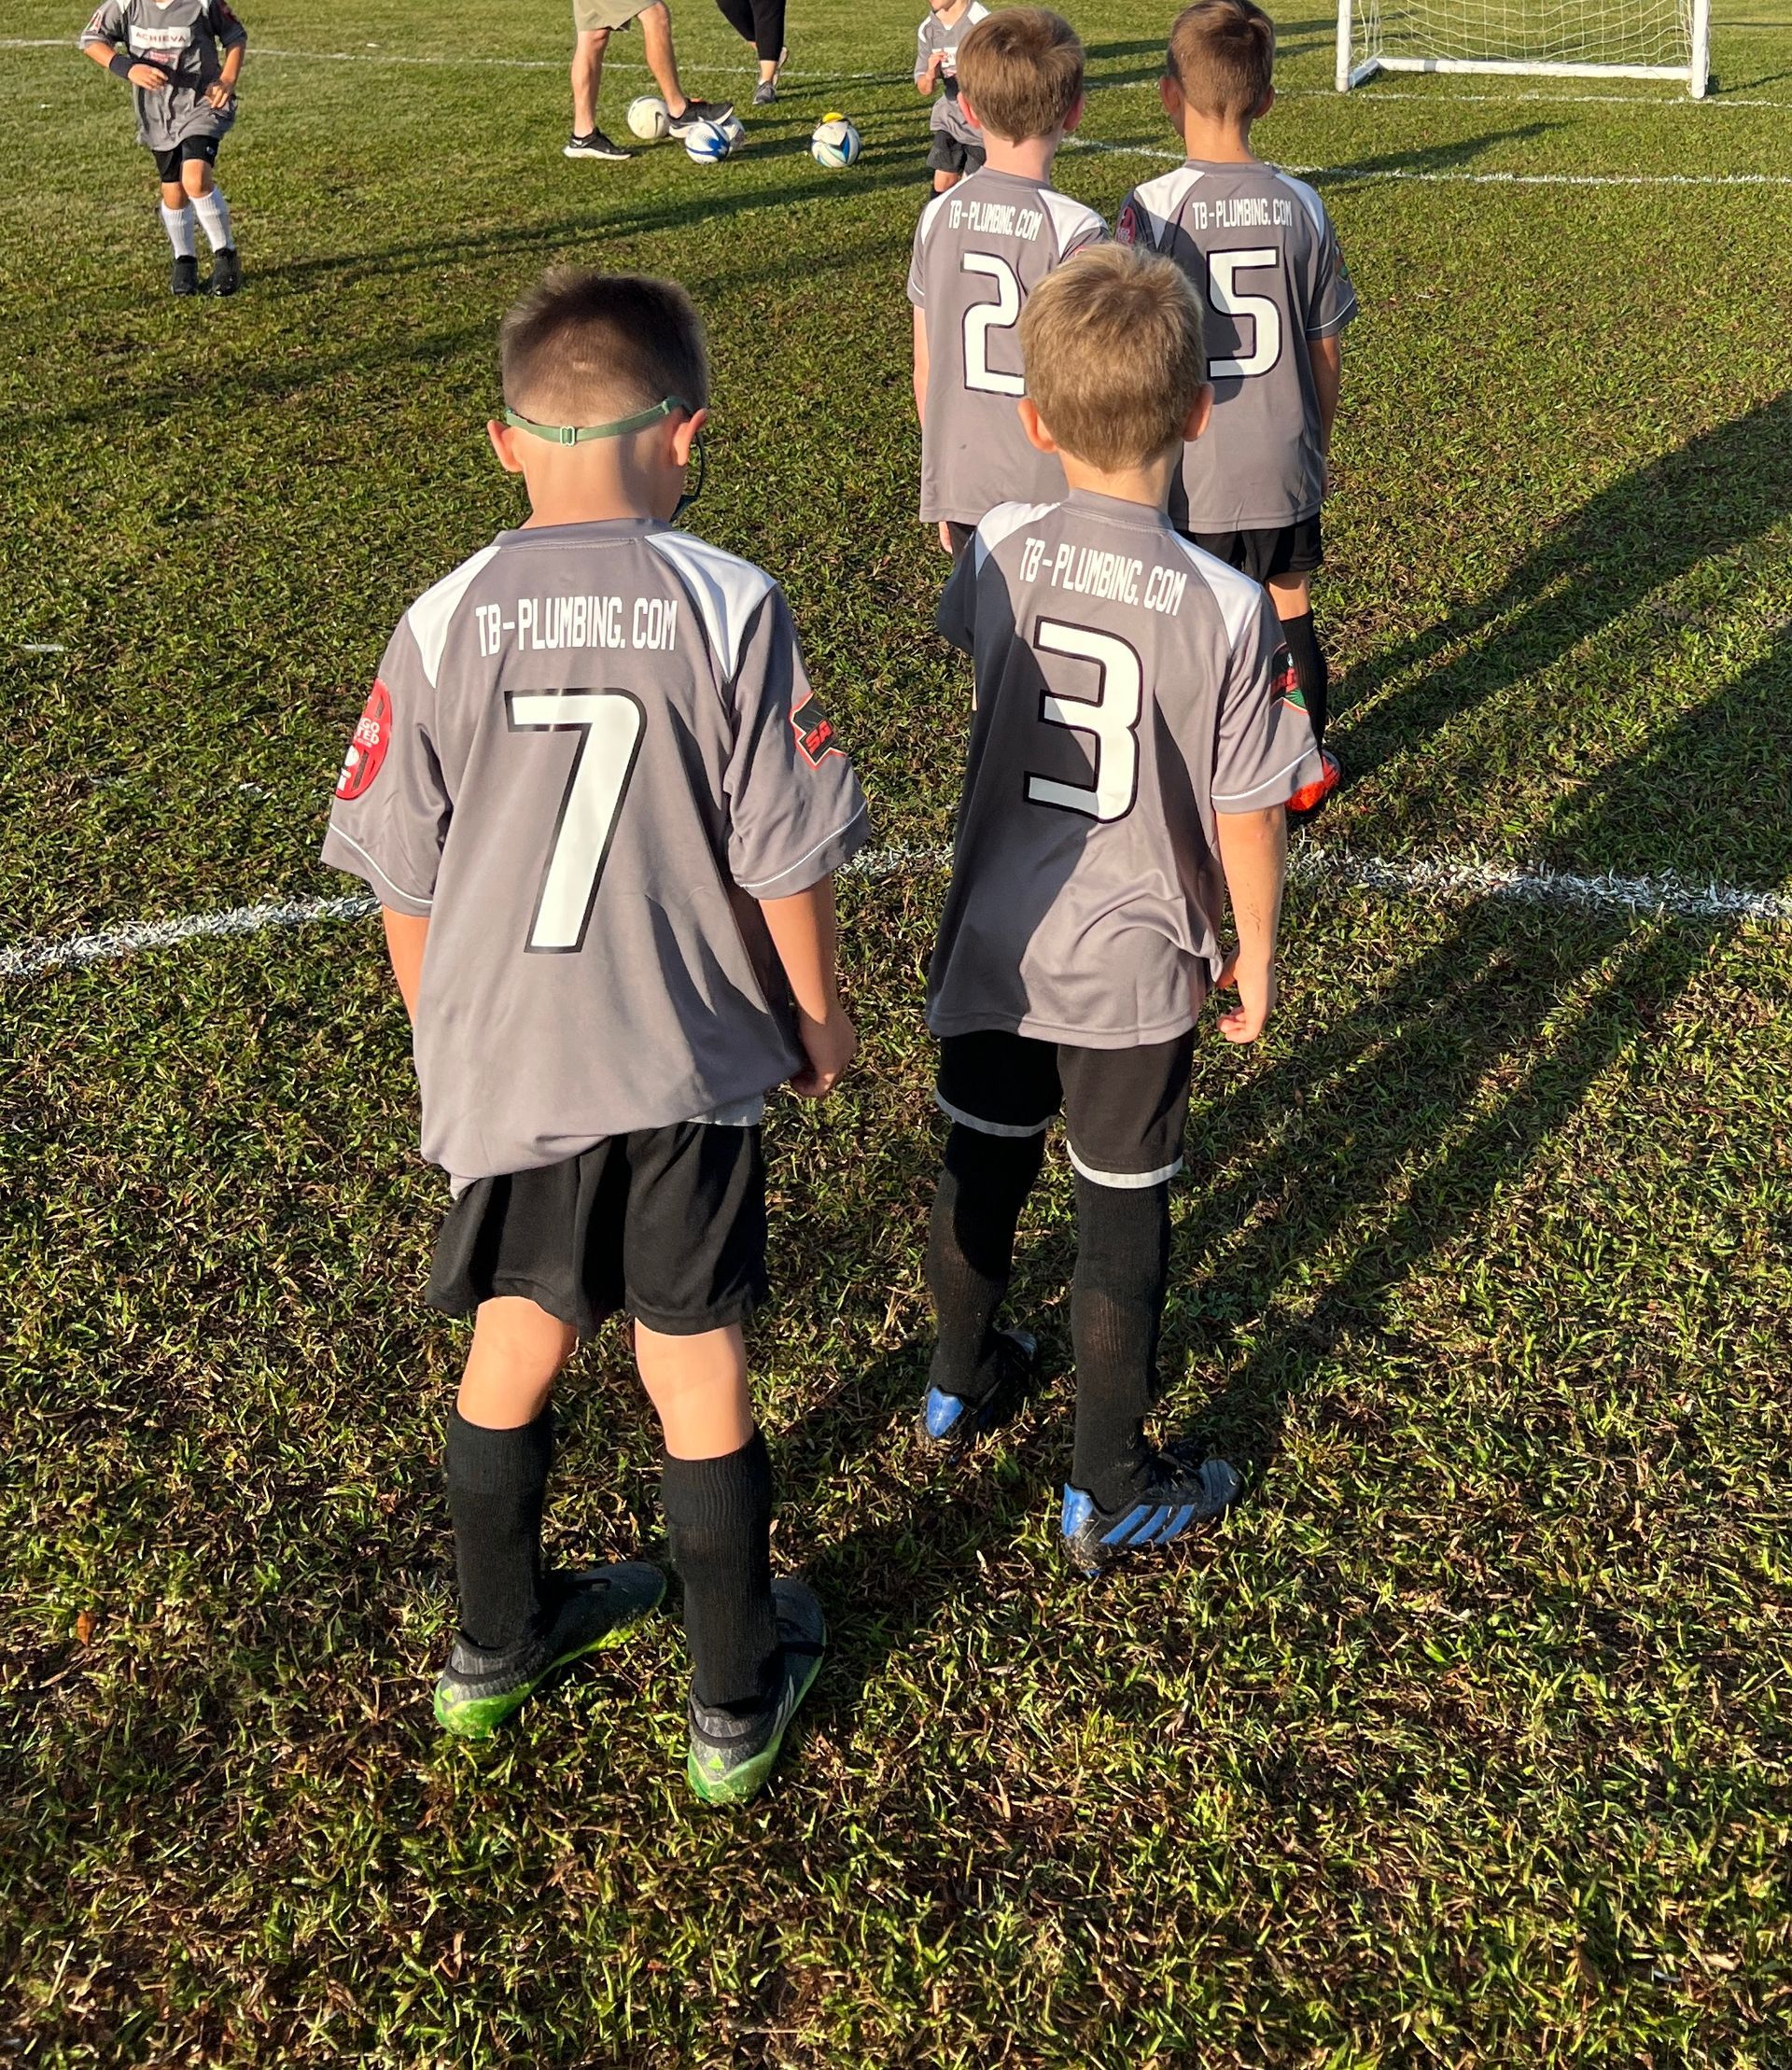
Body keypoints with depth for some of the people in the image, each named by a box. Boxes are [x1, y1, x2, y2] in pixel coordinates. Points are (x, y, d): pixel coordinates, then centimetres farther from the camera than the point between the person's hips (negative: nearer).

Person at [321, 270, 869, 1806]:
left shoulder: (444, 625, -6)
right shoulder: (731, 608, -11)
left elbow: (405, 882, 0)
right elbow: (784, 860, -9)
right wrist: (816, 1009, 8)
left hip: (502, 1065, 2)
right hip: (687, 1065, -2)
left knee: (515, 1338, 21)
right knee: (697, 1369, 12)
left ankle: (495, 1647, 42)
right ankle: (739, 1704, 29)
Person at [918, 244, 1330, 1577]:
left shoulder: (1000, 554, -12)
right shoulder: (1226, 608, -22)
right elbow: (1248, 817, -15)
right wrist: (1256, 955, 2)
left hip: (992, 947, 4)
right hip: (1136, 970, -3)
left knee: (982, 1169, 24)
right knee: (1123, 1222, 11)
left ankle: (963, 1386, 48)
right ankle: (1111, 1496, 27)